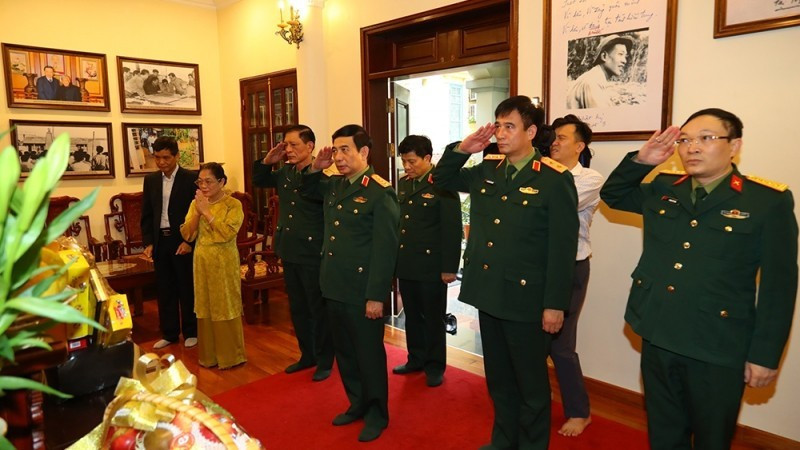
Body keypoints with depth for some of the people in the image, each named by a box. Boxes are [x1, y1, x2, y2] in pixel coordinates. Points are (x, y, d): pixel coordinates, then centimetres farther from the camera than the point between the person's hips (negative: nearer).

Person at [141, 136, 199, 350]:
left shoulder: (191, 178, -6)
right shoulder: (150, 180, 9)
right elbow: (146, 215, 11)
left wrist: (189, 241, -13)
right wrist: (148, 243, 1)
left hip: (183, 242, -4)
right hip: (159, 241, 4)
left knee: (187, 289, 6)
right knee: (165, 290, 10)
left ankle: (191, 332, 19)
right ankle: (169, 333, 22)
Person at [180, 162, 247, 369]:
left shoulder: (233, 204, -9)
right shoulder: (196, 204, 7)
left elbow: (227, 233, -22)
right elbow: (186, 234, 0)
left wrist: (207, 211, -19)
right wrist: (197, 211, -12)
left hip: (224, 264, -5)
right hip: (202, 263, 5)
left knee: (226, 308, 3)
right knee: (205, 308, 12)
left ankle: (231, 355, 15)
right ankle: (209, 355, 24)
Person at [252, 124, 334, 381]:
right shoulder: (285, 173, 6)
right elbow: (258, 181, 20)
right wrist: (267, 161, 3)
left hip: (313, 256, -8)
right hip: (289, 253, 8)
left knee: (319, 309, 7)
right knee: (297, 308, 18)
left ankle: (324, 361, 24)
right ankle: (307, 355, 35)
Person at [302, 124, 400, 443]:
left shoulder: (380, 193, -15)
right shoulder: (333, 186, 9)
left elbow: (385, 249, -17)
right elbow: (307, 189, 30)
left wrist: (376, 296, -18)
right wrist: (315, 168, 8)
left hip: (362, 291, -7)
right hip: (334, 287, 8)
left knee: (369, 353, 8)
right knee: (344, 351, 19)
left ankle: (377, 414, 27)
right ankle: (357, 404, 37)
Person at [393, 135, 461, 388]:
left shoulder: (442, 185, -12)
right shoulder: (404, 184, 10)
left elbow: (452, 229, -13)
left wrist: (449, 267, -14)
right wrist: (395, 258, 11)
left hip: (431, 265, -6)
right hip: (406, 264, 7)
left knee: (433, 318, 7)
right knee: (412, 316, 16)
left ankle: (435, 366, 22)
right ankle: (416, 359, 32)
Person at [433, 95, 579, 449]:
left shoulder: (554, 179, -12)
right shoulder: (486, 170, 6)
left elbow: (563, 247, -14)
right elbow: (442, 179, 18)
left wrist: (555, 304, -15)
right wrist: (462, 149, 0)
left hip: (525, 298, -6)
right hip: (488, 293, 6)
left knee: (530, 381, 12)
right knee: (498, 377, 21)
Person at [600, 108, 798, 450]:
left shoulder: (769, 201, -9)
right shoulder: (661, 189, 5)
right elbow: (611, 195, 19)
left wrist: (765, 355, -8)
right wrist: (640, 160, 0)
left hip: (717, 348, -4)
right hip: (657, 338, 4)